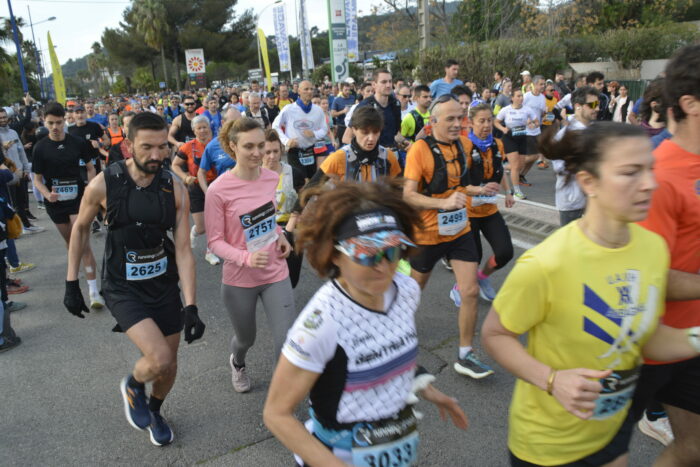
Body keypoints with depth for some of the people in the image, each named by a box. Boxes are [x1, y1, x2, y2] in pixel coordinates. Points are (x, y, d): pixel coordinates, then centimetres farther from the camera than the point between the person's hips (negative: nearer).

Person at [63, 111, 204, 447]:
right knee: (160, 359, -20)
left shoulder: (174, 189, -13)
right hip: (123, 289, -2)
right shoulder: (104, 184, -16)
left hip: (165, 286, 3)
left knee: (169, 365, 13)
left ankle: (154, 412, 46)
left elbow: (183, 250, -13)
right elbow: (80, 228, 2)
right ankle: (133, 386, 17)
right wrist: (71, 283, 4)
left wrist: (190, 307, -19)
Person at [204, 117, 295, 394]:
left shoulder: (272, 178, -5)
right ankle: (237, 363, 60)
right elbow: (215, 241, -14)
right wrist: (246, 257, -31)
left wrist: (280, 235, -4)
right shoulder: (218, 190, -19)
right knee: (246, 338, 22)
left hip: (276, 274, 3)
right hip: (238, 280, -2)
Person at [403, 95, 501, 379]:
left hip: (460, 230, 5)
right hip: (428, 234, -5)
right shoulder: (420, 149, -18)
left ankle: (465, 357, 11)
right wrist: (444, 203, -34)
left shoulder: (461, 143, 3)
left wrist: (477, 190, 2)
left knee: (470, 292, -2)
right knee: (414, 289, 14)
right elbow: (408, 195, -23)